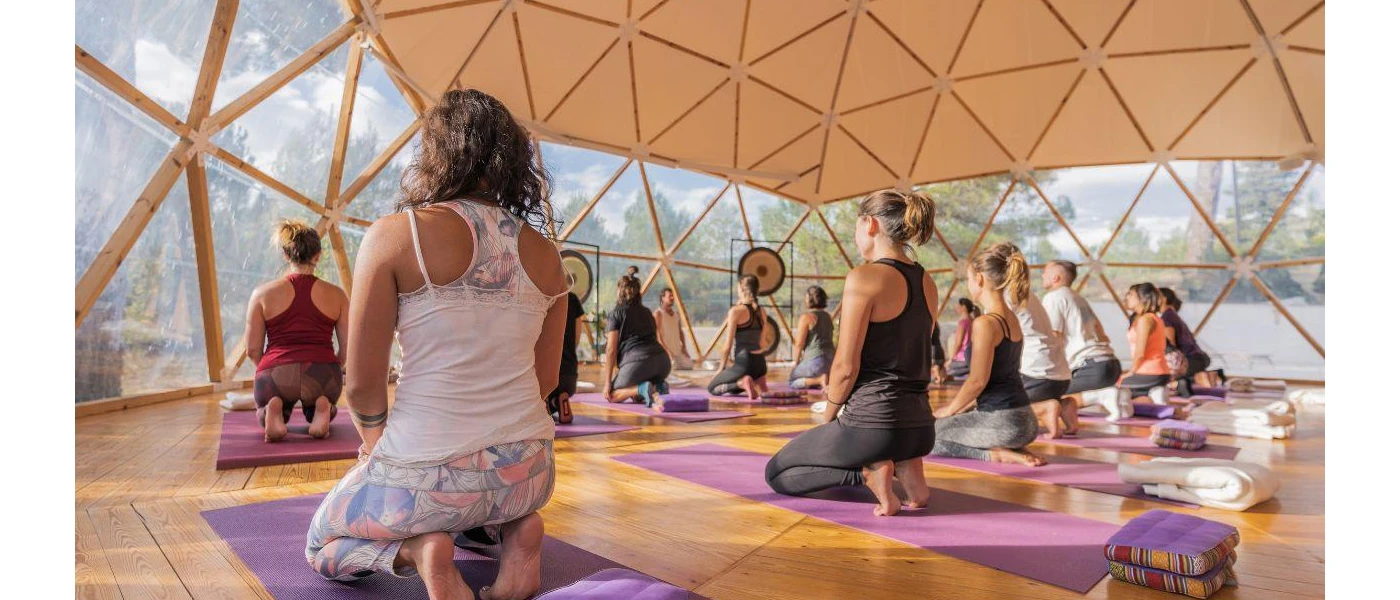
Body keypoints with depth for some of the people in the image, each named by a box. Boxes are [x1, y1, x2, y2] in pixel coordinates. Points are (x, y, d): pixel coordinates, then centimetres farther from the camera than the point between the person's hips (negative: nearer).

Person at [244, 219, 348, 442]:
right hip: (323, 374, 1)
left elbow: (253, 351, 5)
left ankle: (274, 411, -2)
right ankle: (322, 408, -3)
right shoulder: (336, 295, 6)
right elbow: (348, 350, 5)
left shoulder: (263, 293, 5)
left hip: (275, 374, 0)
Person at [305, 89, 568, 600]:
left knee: (322, 545, 28)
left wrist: (375, 436, 13)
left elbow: (361, 380, -7)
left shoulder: (395, 235, -11)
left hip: (427, 470, -4)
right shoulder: (544, 254, 2)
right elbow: (546, 379, 9)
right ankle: (515, 532, 8)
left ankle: (416, 550, -3)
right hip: (528, 470, 4)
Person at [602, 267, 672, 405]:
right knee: (636, 393, 32)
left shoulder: (616, 313, 9)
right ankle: (657, 386, 1)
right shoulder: (647, 312, 26)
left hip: (637, 361, -6)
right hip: (662, 360, 6)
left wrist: (607, 382, 6)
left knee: (611, 395, 14)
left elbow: (611, 350, 3)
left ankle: (643, 389, -12)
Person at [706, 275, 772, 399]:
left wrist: (721, 368, 2)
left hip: (743, 363, -7)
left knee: (712, 387, 12)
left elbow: (729, 343, -7)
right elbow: (761, 343, 13)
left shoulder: (736, 311, -9)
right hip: (760, 361, 7)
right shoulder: (761, 312, 10)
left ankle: (742, 382, -13)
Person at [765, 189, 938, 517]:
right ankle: (905, 467, 9)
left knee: (777, 473, 15)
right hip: (919, 425, 8)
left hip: (873, 421, -8)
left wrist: (828, 417, 2)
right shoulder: (927, 283, 8)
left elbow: (846, 367, -16)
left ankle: (870, 472, -6)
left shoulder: (864, 277, -16)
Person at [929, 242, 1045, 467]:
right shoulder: (1012, 319, 11)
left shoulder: (985, 323, -18)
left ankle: (993, 453, -6)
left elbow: (977, 381, -19)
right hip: (1025, 420, 9)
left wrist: (949, 410, -3)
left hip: (1002, 421, -9)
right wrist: (959, 407, 17)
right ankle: (1009, 448, 9)